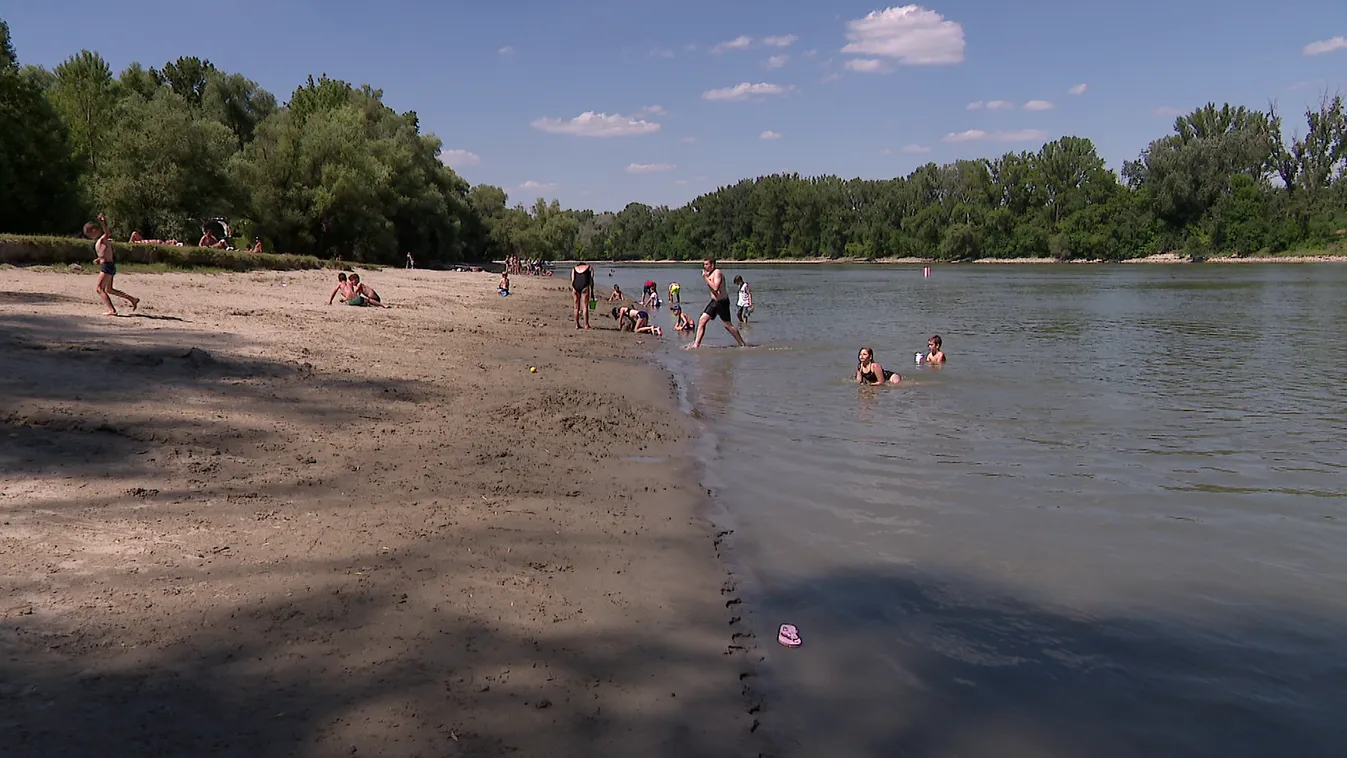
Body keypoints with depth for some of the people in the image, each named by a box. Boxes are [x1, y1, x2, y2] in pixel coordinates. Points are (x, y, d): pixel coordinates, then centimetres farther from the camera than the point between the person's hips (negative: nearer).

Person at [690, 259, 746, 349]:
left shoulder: (717, 272, -15)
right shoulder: (710, 274, 13)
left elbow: (715, 287, -26)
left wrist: (706, 278, -21)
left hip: (722, 302, -9)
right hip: (714, 301, 9)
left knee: (727, 325, -2)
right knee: (702, 320, -1)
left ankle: (743, 345, 10)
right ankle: (696, 344, 0)